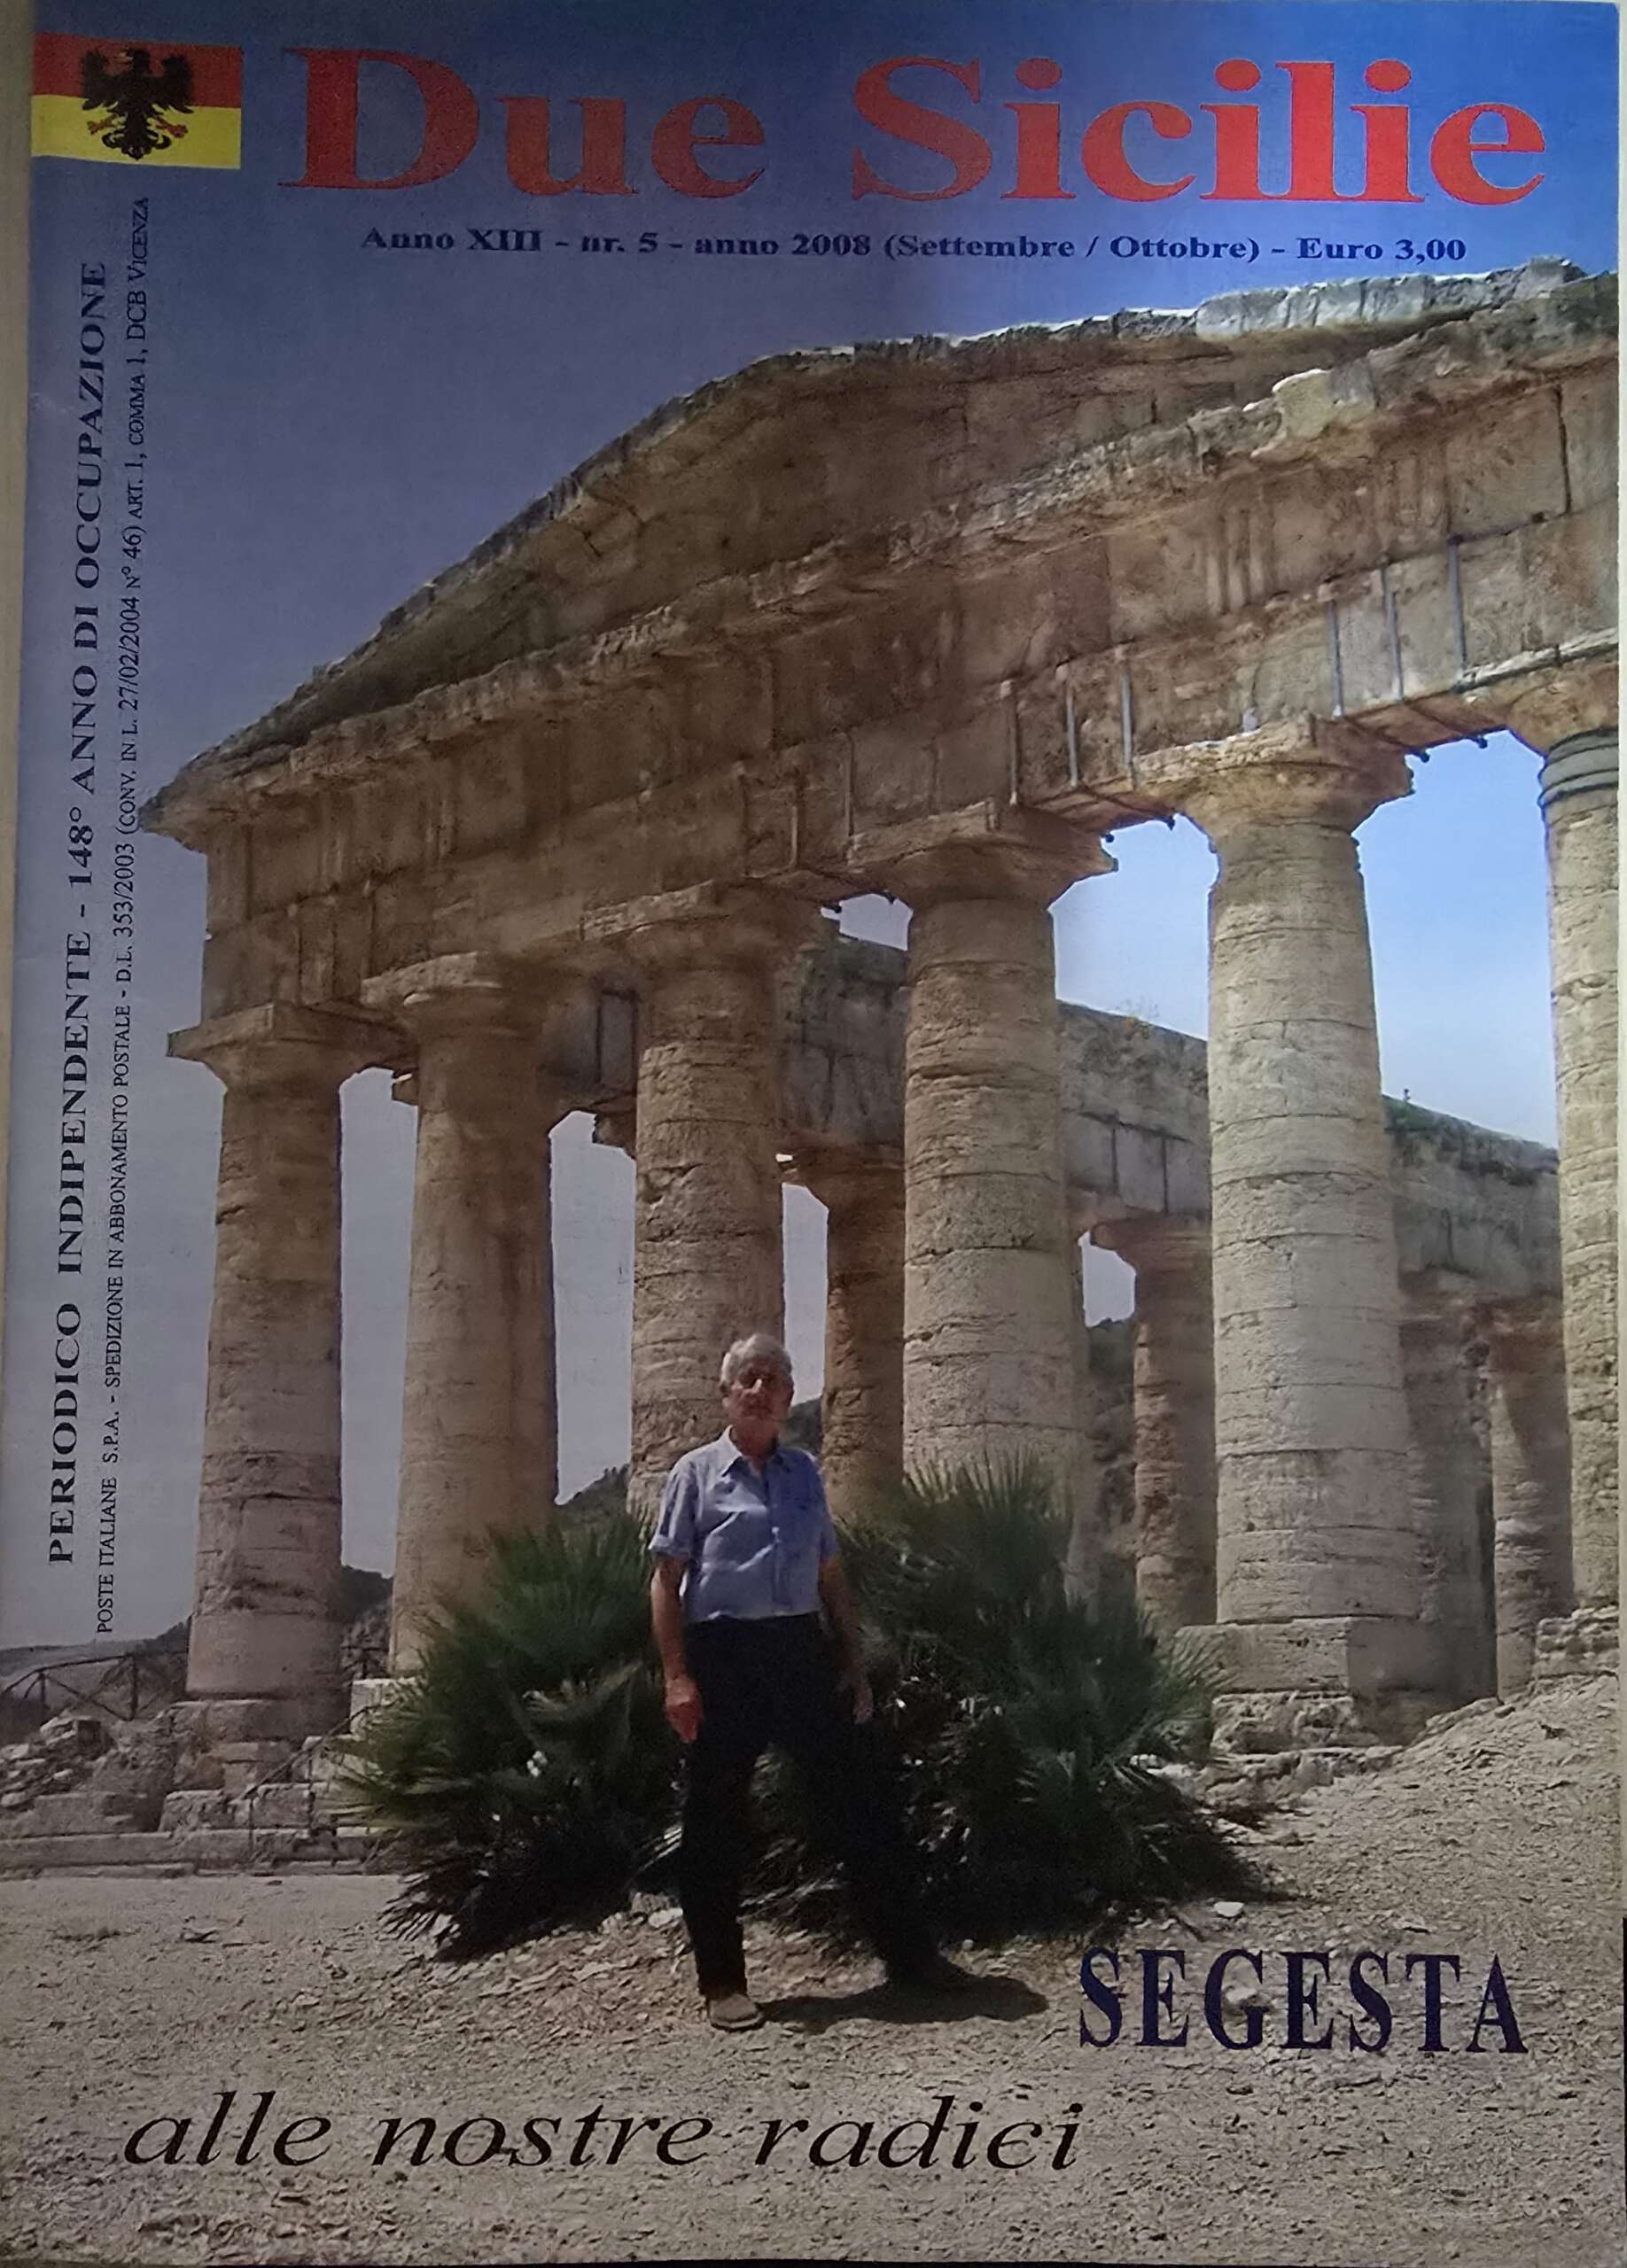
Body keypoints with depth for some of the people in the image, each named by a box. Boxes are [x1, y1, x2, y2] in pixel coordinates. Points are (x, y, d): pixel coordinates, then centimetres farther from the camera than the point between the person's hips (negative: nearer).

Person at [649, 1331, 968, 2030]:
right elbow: (667, 1579, -3)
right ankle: (721, 1983, 13)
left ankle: (910, 1954, 16)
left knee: (858, 1803, 6)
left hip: (801, 1650, 4)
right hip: (723, 1652, -4)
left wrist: (854, 1663, 12)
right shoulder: (697, 1472, 0)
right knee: (716, 1821, 3)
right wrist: (677, 1677, -11)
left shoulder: (805, 1472, 13)